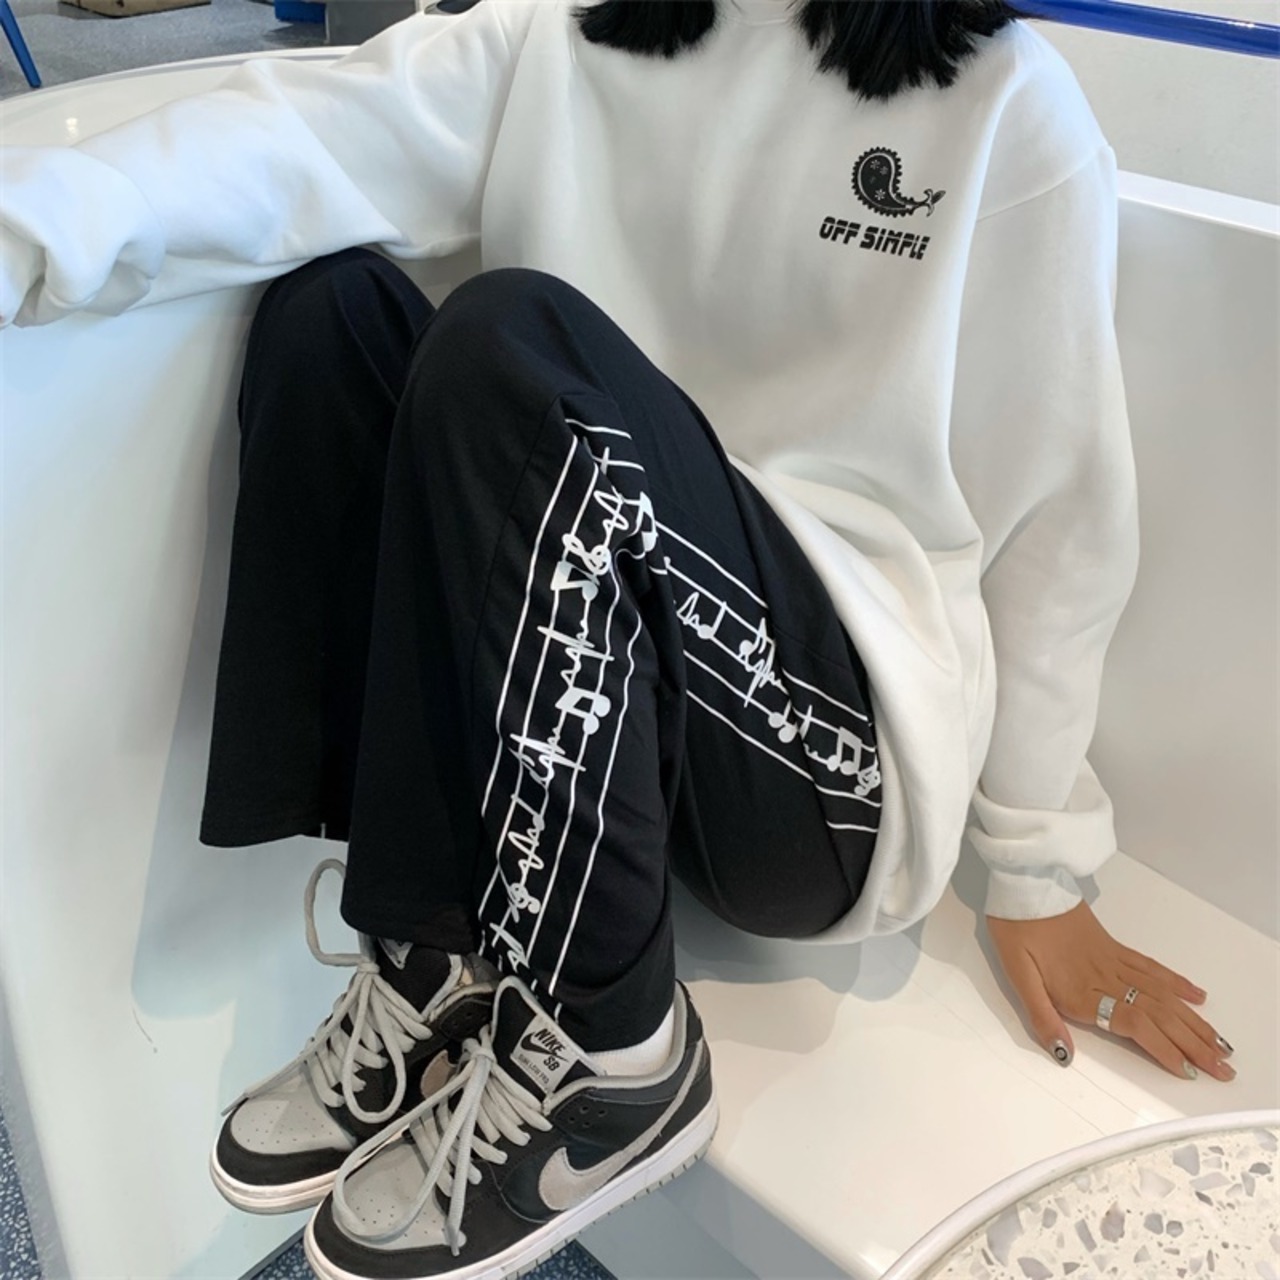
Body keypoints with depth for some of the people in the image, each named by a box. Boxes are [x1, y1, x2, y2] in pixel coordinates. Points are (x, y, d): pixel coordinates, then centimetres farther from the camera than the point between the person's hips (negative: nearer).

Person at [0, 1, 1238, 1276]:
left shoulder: (1007, 106, 1)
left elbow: (1059, 512, 1)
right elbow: (298, 143, -8)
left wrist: (1038, 872, 4)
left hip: (834, 746, -4)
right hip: (584, 702, 4)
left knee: (515, 342, -24)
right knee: (328, 306, -11)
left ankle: (606, 1054, -14)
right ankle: (432, 959, -12)